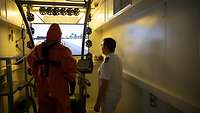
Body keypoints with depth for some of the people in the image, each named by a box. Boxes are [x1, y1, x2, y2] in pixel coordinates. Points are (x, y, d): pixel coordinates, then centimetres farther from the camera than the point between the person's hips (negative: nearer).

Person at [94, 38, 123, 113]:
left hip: (109, 97, -8)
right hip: (116, 94, 9)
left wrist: (97, 103, -21)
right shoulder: (117, 58, 4)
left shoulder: (108, 61, -24)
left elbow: (104, 84, -26)